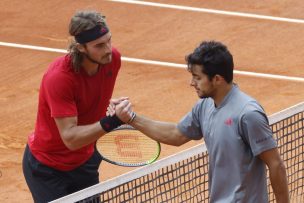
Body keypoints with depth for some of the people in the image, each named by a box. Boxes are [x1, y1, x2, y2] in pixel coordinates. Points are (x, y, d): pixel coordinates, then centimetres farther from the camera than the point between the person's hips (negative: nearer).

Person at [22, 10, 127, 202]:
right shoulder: (59, 77, -33)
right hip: (47, 168, -6)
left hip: (85, 161, 6)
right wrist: (109, 122, -45)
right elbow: (70, 138, -35)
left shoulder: (112, 58, -14)